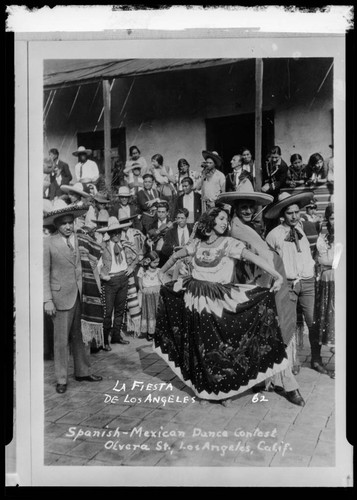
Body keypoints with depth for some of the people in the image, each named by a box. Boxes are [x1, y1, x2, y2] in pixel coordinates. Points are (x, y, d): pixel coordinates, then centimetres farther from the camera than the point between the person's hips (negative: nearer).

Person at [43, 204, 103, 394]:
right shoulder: (48, 243, -5)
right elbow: (44, 273, -5)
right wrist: (47, 300, -10)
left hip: (81, 294, 4)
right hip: (61, 296, -4)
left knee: (81, 336, 13)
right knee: (61, 340, 4)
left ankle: (83, 372, 28)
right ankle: (61, 379, 18)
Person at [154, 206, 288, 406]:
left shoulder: (229, 243, -6)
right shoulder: (197, 243, 4)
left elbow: (254, 257, -18)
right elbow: (175, 257, 20)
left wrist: (278, 276, -28)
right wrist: (162, 272, 26)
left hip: (218, 302, -3)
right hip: (194, 299, 3)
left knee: (219, 344, 0)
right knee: (198, 345, 10)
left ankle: (224, 387, 20)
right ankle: (202, 387, 29)